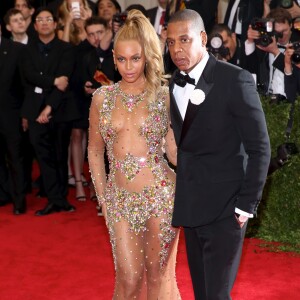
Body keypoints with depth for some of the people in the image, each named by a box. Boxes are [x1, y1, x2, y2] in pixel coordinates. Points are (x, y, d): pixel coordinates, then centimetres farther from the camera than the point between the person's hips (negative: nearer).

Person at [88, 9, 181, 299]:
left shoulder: (164, 96, -1)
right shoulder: (102, 97, 4)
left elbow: (174, 150, 3)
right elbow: (95, 151, 12)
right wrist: (102, 198, 7)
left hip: (160, 195, -2)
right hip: (120, 198, 2)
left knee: (159, 275, 6)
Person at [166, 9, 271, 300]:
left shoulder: (235, 80, -13)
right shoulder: (174, 83, 6)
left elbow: (259, 148, -12)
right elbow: (181, 142, 9)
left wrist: (247, 205, -13)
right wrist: (178, 196, 1)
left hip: (224, 207, -6)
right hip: (191, 206, 6)